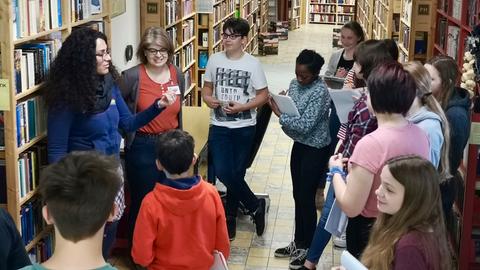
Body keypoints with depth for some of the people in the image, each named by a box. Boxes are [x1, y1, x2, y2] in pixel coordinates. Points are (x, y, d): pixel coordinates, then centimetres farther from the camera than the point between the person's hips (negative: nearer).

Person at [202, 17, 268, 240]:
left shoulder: (252, 64, -8)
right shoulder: (214, 60, 1)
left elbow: (263, 95, -4)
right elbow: (207, 87, 13)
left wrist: (242, 107, -18)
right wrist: (208, 99, -10)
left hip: (244, 127, -2)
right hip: (219, 125, 2)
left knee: (236, 174, 6)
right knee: (222, 172, -9)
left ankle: (230, 218, 26)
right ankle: (256, 206, 12)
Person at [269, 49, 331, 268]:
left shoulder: (320, 92, -22)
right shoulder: (295, 83, 3)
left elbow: (305, 126, -26)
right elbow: (290, 113, 9)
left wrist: (280, 114, -21)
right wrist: (280, 107, -12)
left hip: (315, 149, -8)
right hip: (299, 145, 8)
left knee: (307, 198, 1)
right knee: (298, 195, 15)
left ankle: (307, 248, 16)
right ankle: (298, 243, 28)